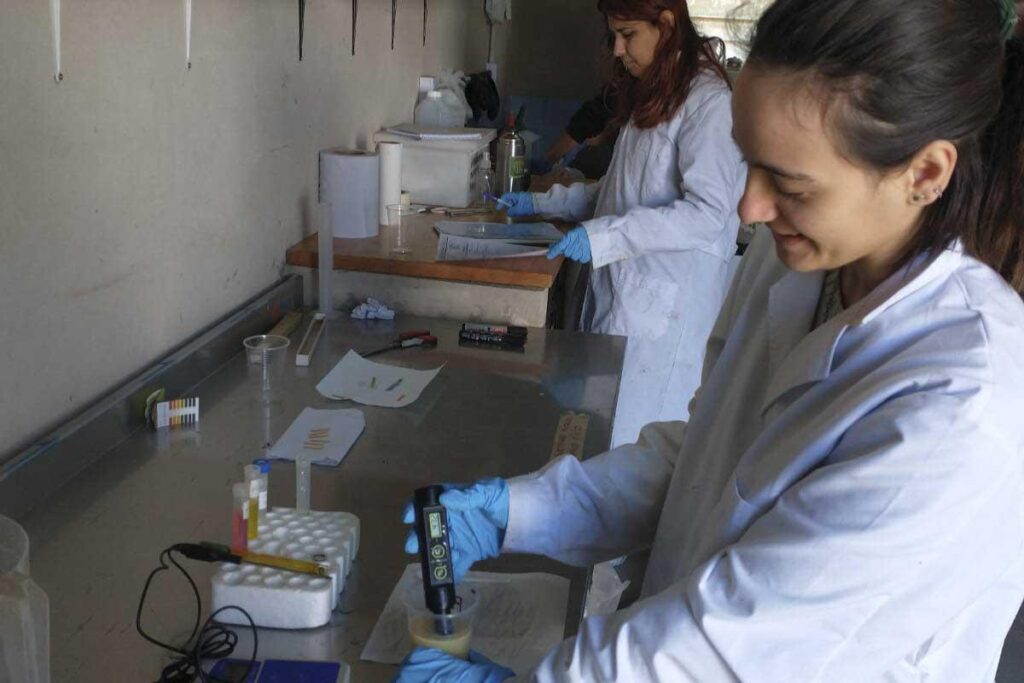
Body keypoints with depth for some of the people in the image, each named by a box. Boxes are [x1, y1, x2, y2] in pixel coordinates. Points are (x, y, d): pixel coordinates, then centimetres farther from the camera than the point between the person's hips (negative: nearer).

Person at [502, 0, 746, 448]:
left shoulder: (708, 100, -11)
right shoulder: (651, 95, 18)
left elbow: (707, 213, -19)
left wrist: (605, 235, -23)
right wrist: (543, 203, 20)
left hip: (664, 300, -8)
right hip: (619, 285, 8)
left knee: (629, 436, -8)